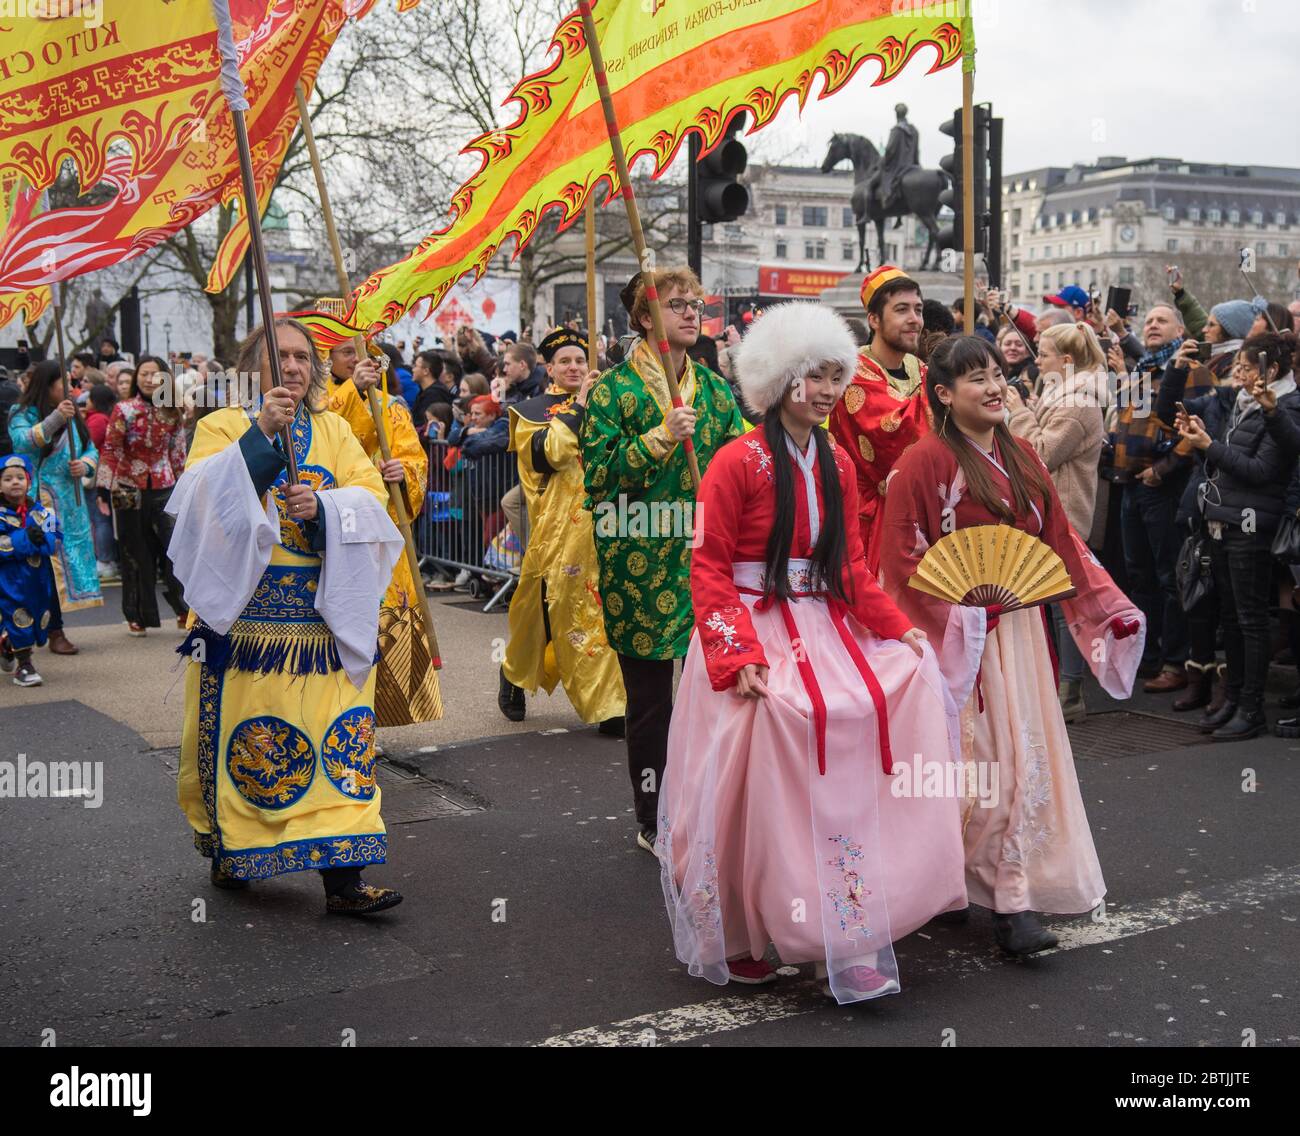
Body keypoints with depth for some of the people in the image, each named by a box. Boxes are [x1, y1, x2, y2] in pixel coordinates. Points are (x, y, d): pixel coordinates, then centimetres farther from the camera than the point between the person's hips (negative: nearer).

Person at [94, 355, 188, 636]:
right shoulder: (124, 410, -5)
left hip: (164, 489, 2)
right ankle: (138, 616, 16)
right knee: (135, 554, 6)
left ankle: (184, 611, 5)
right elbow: (110, 452, -7)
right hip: (129, 491, -2)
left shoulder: (172, 414, 5)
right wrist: (104, 491, -12)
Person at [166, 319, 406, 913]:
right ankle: (229, 850, 27)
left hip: (325, 614, 2)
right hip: (246, 613, -2)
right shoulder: (223, 427, 5)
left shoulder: (334, 429, 13)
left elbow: (371, 496, 1)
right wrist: (260, 435, -23)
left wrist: (323, 506, -18)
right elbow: (200, 495, -14)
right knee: (243, 733, 4)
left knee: (336, 736, -3)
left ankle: (342, 876, -2)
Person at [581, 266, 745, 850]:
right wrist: (661, 437, -19)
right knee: (649, 697, 5)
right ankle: (652, 821, 18)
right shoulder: (614, 389, -2)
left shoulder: (714, 387, 12)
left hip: (705, 556, 4)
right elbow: (599, 473, -10)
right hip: (640, 564, -3)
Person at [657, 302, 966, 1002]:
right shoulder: (739, 461, -8)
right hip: (755, 626, -6)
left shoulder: (837, 464, 12)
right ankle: (734, 937, -1)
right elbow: (710, 569, -10)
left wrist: (899, 630, 2)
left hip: (824, 625, 6)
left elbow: (852, 565, 14)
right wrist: (739, 656, -20)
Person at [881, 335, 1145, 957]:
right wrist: (955, 613, -21)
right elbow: (904, 560, -14)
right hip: (958, 637, -7)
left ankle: (1013, 892, 19)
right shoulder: (925, 461, -12)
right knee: (982, 759, -5)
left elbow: (1061, 541, 11)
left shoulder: (1021, 456, 9)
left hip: (1019, 629, 7)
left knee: (1027, 753, 8)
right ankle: (1010, 899, 4)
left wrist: (1109, 607, 7)